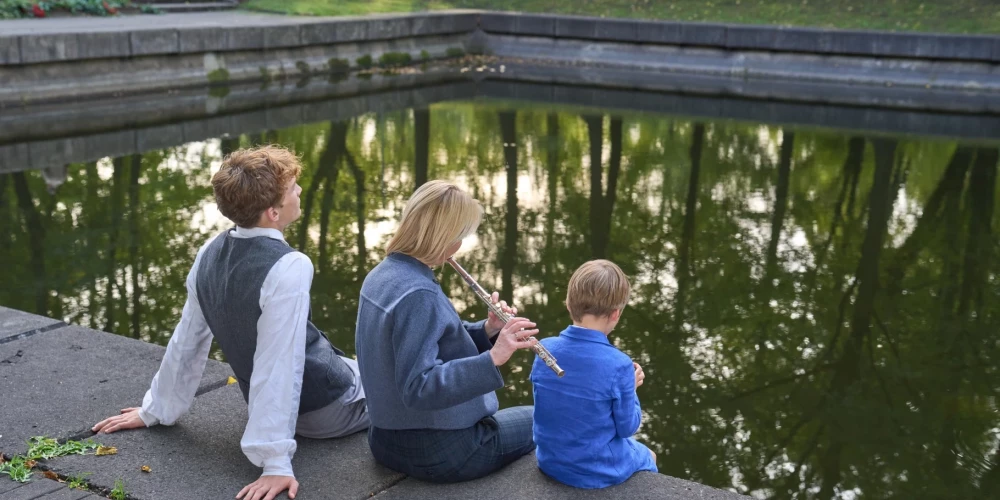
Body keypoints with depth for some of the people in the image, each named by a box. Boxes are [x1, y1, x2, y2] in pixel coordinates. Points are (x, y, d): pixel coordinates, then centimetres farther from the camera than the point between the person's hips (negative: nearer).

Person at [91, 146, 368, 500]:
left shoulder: (211, 254, -8)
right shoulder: (288, 269, -31)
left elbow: (188, 340, 1)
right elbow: (279, 366, -34)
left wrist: (156, 410, 12)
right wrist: (276, 462, -32)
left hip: (279, 405, 7)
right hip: (327, 407, -7)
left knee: (363, 367, 32)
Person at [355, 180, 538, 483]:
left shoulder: (383, 275, 1)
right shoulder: (417, 294, -28)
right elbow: (418, 388, -33)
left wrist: (486, 331, -3)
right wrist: (493, 358, -38)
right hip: (441, 452, -9)